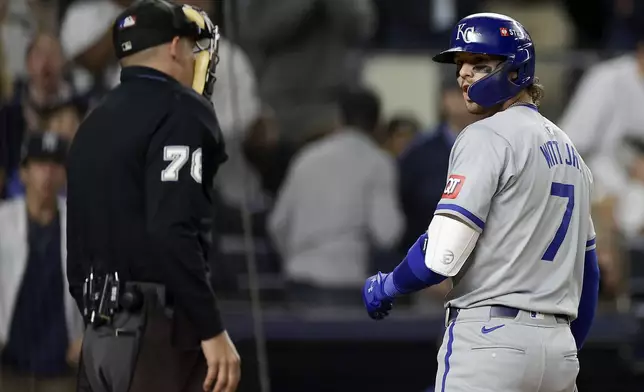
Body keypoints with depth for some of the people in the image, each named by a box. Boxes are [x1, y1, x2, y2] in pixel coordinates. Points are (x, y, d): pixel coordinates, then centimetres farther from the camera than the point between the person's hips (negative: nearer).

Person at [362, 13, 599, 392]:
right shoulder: (569, 149, 19)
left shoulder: (487, 137, -7)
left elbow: (441, 256, -16)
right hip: (559, 346, 9)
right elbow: (587, 269, 22)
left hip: (491, 336, -8)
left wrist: (386, 287, 1)